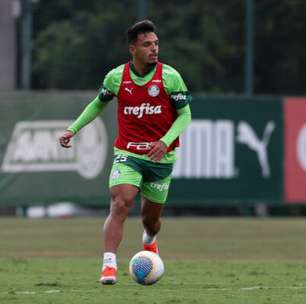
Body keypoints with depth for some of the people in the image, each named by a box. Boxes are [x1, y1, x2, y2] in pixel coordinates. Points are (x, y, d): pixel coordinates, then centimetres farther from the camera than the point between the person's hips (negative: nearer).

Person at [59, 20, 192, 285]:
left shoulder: (169, 76, -10)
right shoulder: (116, 77, -4)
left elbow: (185, 115, -4)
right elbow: (98, 104, 15)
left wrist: (165, 141, -19)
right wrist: (73, 129, 6)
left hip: (160, 157, 0)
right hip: (127, 155, 0)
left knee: (151, 217, 13)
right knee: (120, 205, -22)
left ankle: (150, 241, 49)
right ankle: (109, 264, -26)